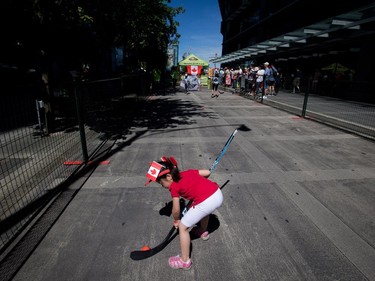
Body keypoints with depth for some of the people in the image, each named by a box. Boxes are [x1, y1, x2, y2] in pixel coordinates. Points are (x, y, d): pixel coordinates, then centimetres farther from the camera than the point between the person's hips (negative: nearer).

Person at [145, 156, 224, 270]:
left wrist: (176, 220, 30)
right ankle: (203, 232, 63)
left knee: (183, 227, 12)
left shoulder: (174, 187, 1)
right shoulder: (189, 172, 16)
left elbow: (176, 210, 9)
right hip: (218, 194, 8)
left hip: (206, 203, -8)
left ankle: (185, 261, 26)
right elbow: (207, 172, 19)